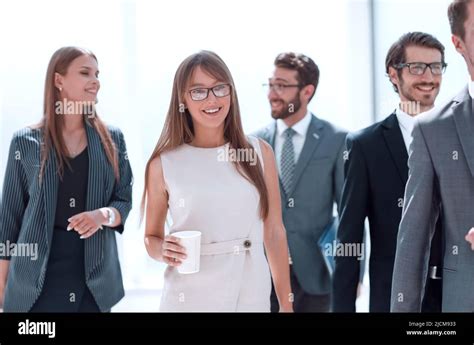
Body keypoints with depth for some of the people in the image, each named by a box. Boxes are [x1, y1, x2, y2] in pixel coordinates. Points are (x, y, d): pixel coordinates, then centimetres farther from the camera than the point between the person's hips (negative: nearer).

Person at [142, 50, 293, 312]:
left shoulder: (260, 152, 1)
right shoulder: (163, 163, -4)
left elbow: (274, 232, 5)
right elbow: (151, 237, 7)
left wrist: (286, 304, 6)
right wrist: (164, 251, -16)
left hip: (252, 297, 2)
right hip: (189, 299, -1)